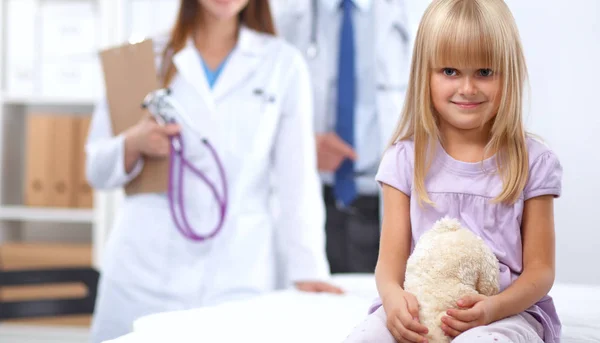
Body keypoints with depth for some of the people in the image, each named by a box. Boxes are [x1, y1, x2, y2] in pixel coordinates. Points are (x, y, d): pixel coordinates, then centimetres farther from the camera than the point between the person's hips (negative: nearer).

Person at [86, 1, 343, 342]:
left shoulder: (283, 64, 9)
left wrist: (306, 268, -4)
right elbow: (98, 170, 12)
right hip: (144, 274, 1)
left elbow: (297, 180, 6)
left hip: (238, 274, 0)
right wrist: (133, 145, -9)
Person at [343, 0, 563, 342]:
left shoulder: (533, 162, 5)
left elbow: (540, 269, 3)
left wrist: (493, 308, -18)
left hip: (509, 310, -2)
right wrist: (393, 296, -20)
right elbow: (391, 259, 5)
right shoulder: (406, 159, 9)